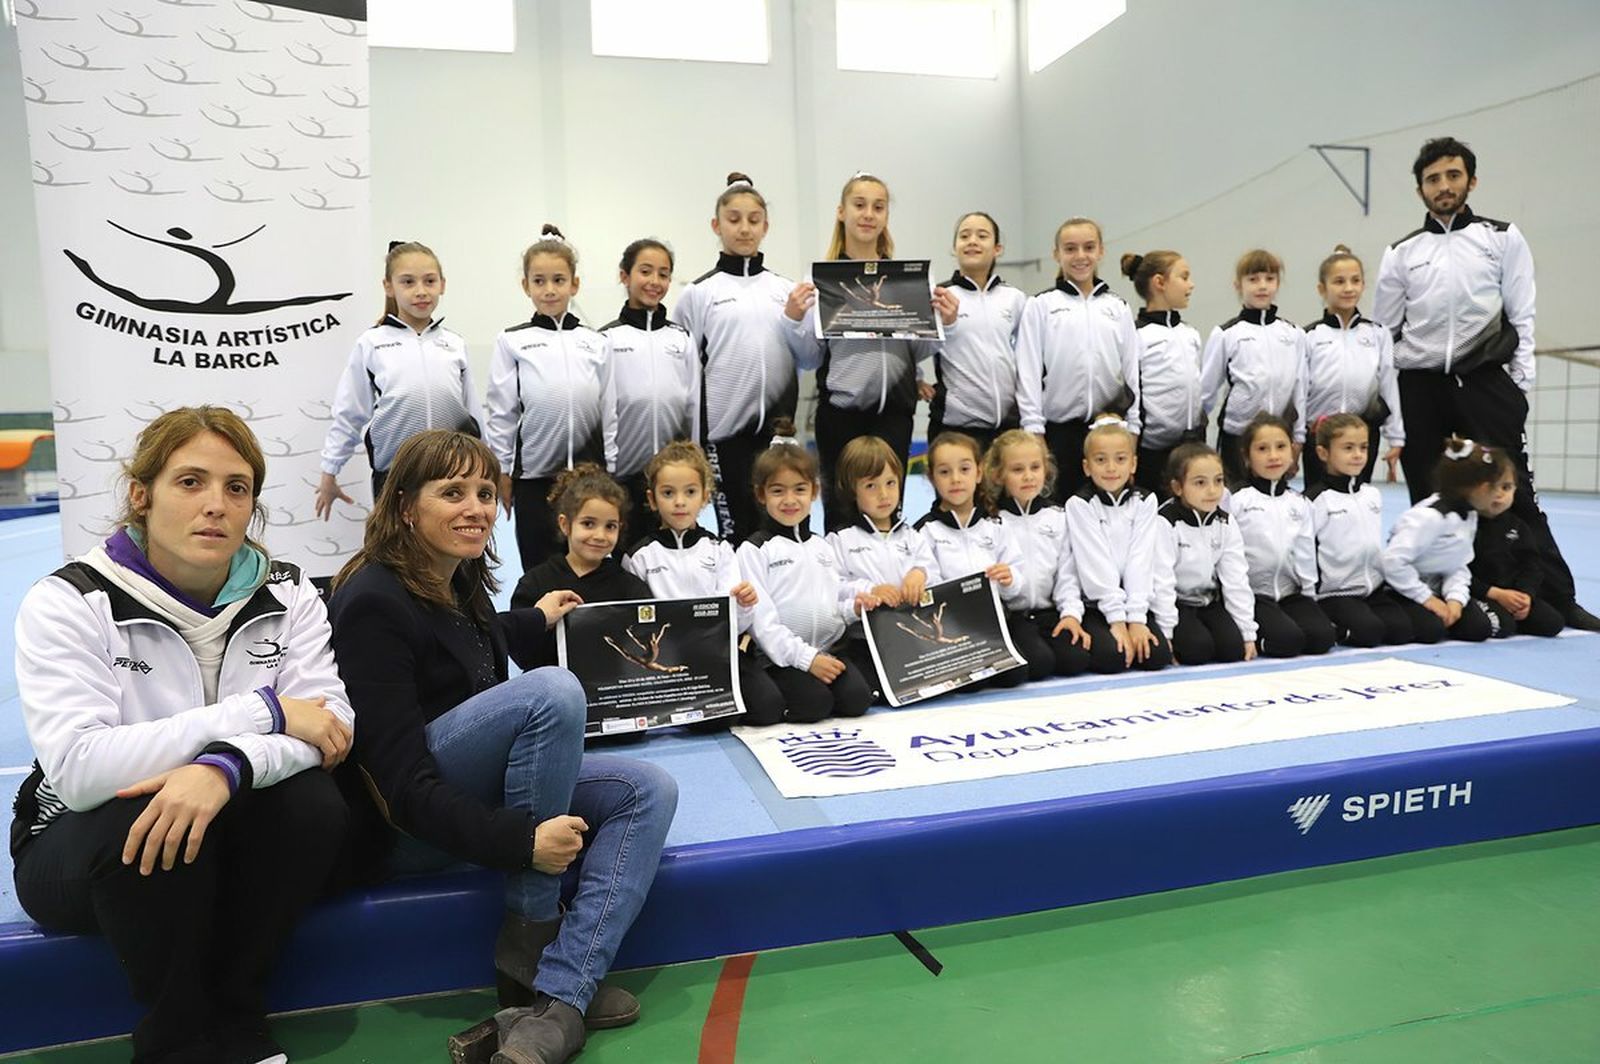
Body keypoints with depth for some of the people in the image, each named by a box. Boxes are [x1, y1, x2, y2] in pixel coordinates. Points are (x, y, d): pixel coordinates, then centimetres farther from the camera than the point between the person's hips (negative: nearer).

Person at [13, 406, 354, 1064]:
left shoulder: (286, 597, -6)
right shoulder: (69, 602, -16)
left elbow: (330, 726, -19)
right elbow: (77, 768, -30)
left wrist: (225, 767, -39)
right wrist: (262, 711, -30)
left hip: (222, 839, 3)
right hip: (80, 845, -2)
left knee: (314, 807, -27)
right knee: (144, 825, -34)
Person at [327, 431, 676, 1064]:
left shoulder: (462, 577, 6)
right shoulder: (374, 602, -19)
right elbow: (400, 781, -25)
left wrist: (536, 621, 37)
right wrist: (521, 841, -31)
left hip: (478, 786, 9)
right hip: (403, 823, -8)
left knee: (648, 792, -10)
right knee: (553, 689, -29)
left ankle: (556, 1003, -23)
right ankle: (528, 944, -18)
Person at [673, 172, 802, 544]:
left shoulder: (785, 289, 9)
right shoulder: (699, 293, 1)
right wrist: (691, 443, -1)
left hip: (778, 426, 3)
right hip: (726, 431, -2)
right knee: (738, 528, 4)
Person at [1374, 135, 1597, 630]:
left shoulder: (1503, 239, 8)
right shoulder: (1401, 253, 10)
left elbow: (1521, 316, 5)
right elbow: (1384, 331, 10)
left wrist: (1519, 385, -3)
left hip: (1484, 381, -1)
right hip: (1419, 386, 2)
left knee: (1513, 493, -2)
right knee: (1428, 502, 6)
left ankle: (1559, 600, 8)